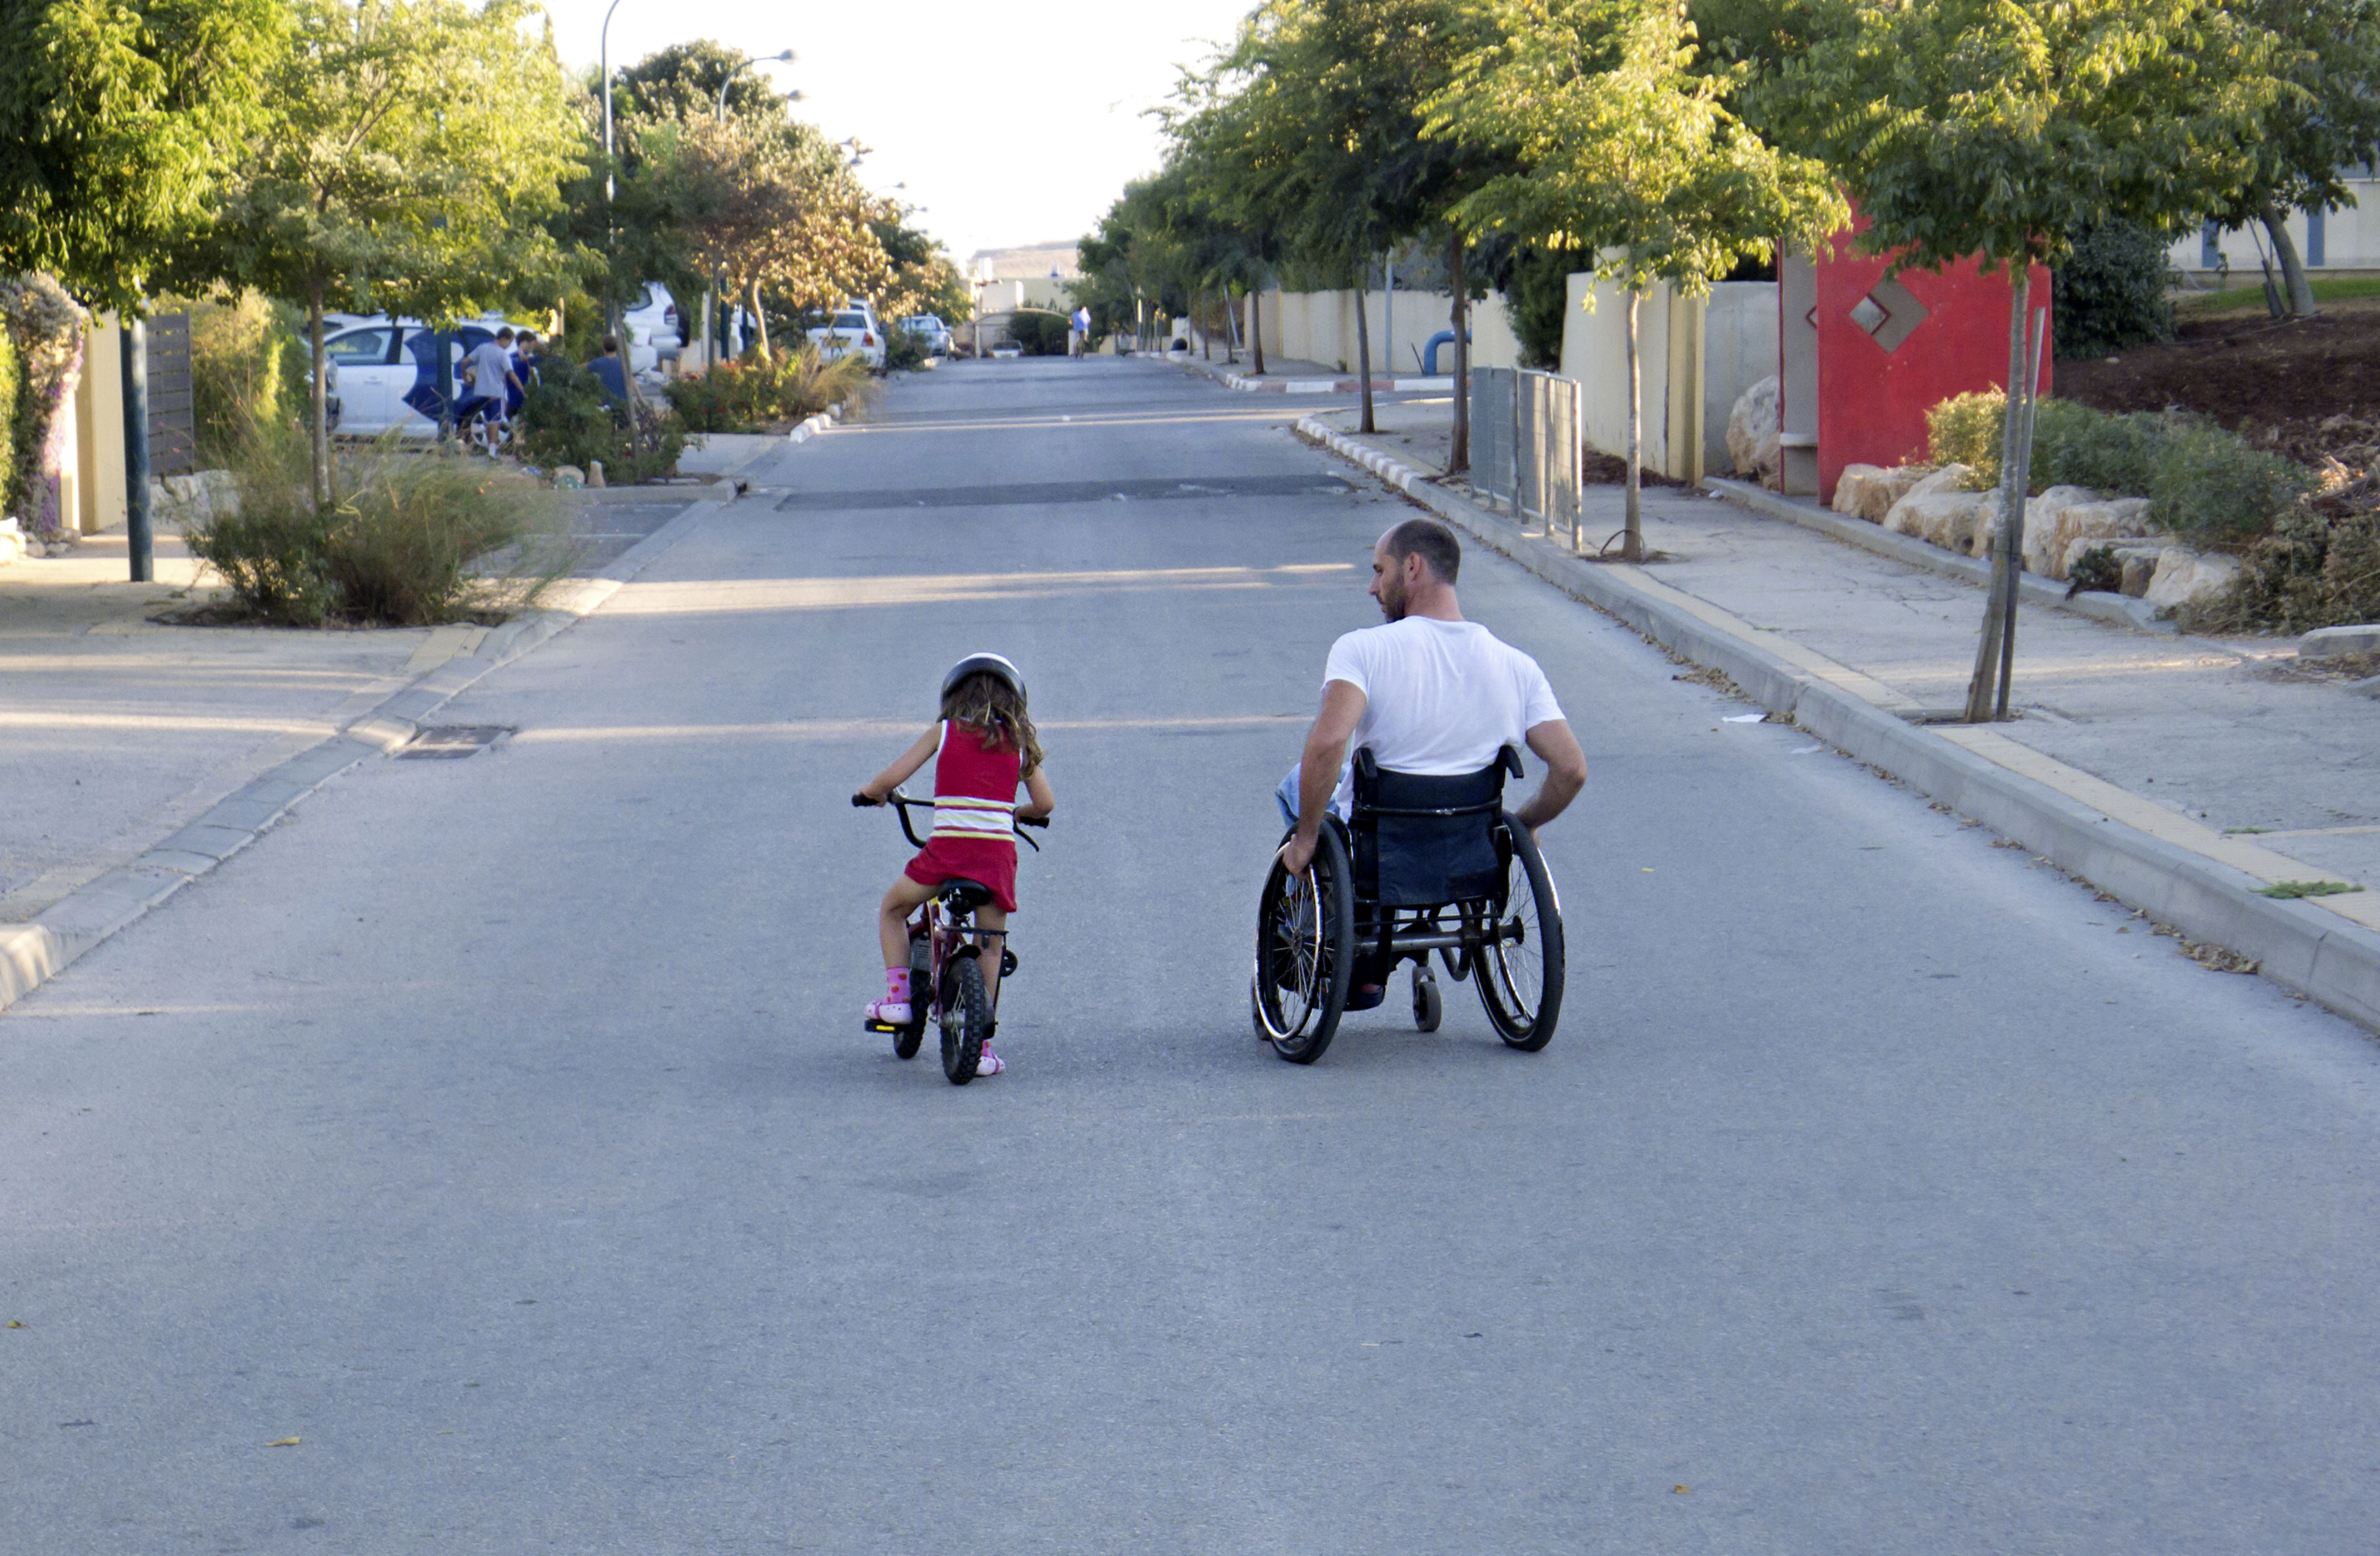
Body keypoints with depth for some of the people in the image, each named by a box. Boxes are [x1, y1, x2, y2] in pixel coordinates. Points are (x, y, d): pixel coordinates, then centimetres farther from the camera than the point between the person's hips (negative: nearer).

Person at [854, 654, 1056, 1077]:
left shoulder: (944, 734, 7)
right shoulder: (1019, 743, 13)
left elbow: (890, 779, 1)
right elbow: (1045, 804, 13)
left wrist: (870, 794, 24)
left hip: (947, 848, -2)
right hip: (998, 851, 2)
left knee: (892, 910, 24)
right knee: (990, 944, 13)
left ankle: (897, 996, 14)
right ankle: (981, 1042, 6)